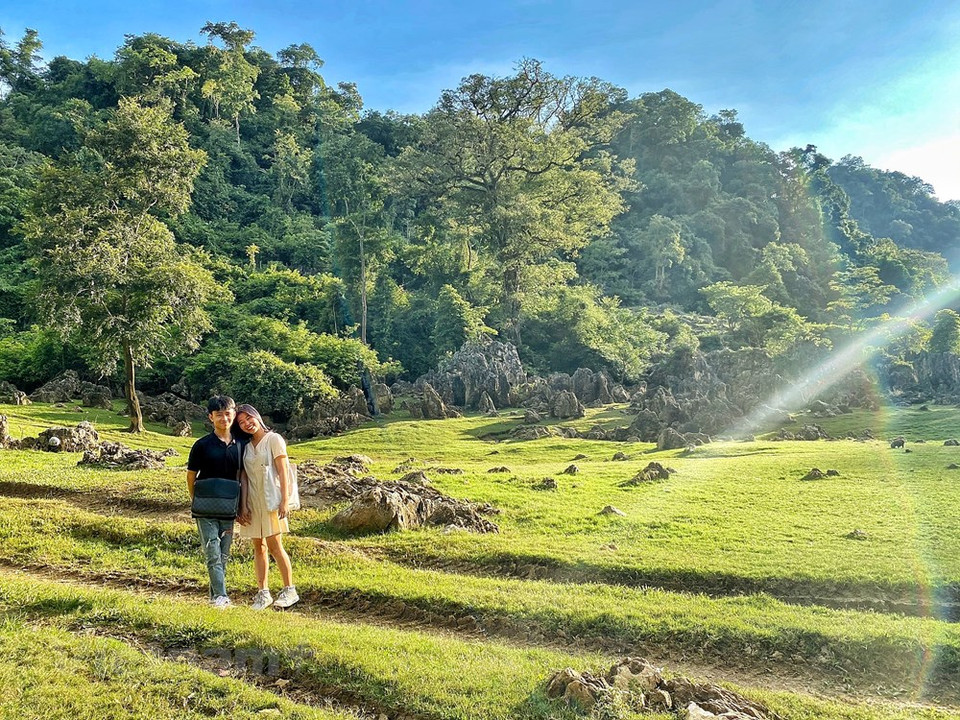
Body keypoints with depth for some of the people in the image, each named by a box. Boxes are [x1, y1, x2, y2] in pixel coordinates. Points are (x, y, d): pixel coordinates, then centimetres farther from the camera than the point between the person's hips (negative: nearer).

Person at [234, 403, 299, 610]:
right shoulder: (245, 446, 12)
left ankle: (289, 590, 2)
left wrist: (284, 500, -13)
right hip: (252, 501, 5)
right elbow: (244, 477, 10)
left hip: (270, 498, -5)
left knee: (274, 545, -7)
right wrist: (243, 505, 2)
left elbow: (282, 472, -7)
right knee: (258, 546, 7)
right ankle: (263, 593, 13)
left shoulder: (273, 439, -3)